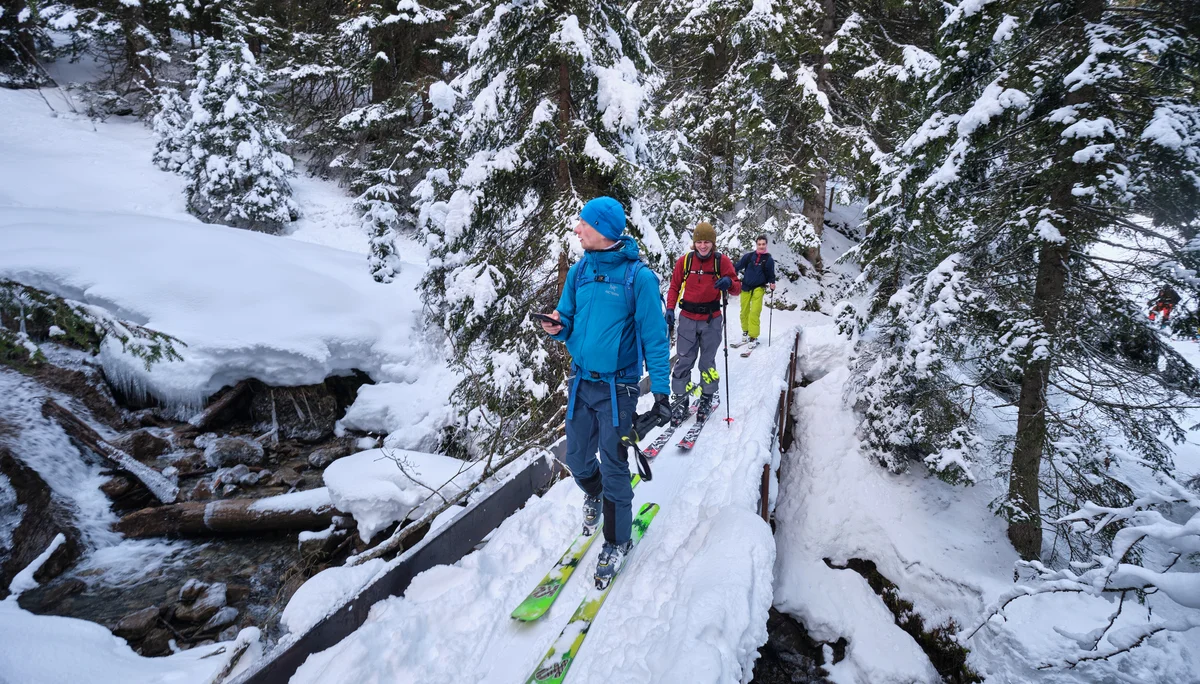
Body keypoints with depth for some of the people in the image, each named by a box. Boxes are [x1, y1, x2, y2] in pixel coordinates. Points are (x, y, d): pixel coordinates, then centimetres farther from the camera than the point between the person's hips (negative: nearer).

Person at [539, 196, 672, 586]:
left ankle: (617, 542, 25)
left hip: (617, 386, -5)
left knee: (614, 467, 4)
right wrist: (559, 327, -13)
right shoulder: (580, 271, 3)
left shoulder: (637, 276, -13)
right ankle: (594, 495, 49)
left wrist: (660, 393, -13)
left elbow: (654, 338, -11)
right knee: (577, 459, 15)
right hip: (581, 381, 5)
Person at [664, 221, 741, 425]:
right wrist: (670, 309, -7)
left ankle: (706, 399, 24)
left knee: (707, 362, 10)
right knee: (683, 361, 1)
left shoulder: (722, 261, -4)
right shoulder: (684, 261, -1)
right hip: (688, 319, 1)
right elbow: (675, 287, 6)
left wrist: (729, 282, -27)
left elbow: (737, 288, -5)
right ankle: (680, 400, 10)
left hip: (711, 320, 0)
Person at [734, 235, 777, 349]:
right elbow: (738, 267, 3)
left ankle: (753, 337, -7)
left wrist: (772, 284, -9)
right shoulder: (748, 256, 2)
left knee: (754, 313, -13)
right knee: (744, 312, 8)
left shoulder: (769, 260, 3)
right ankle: (745, 332, 29)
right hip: (745, 287, 2)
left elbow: (771, 275, 10)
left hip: (758, 288, -2)